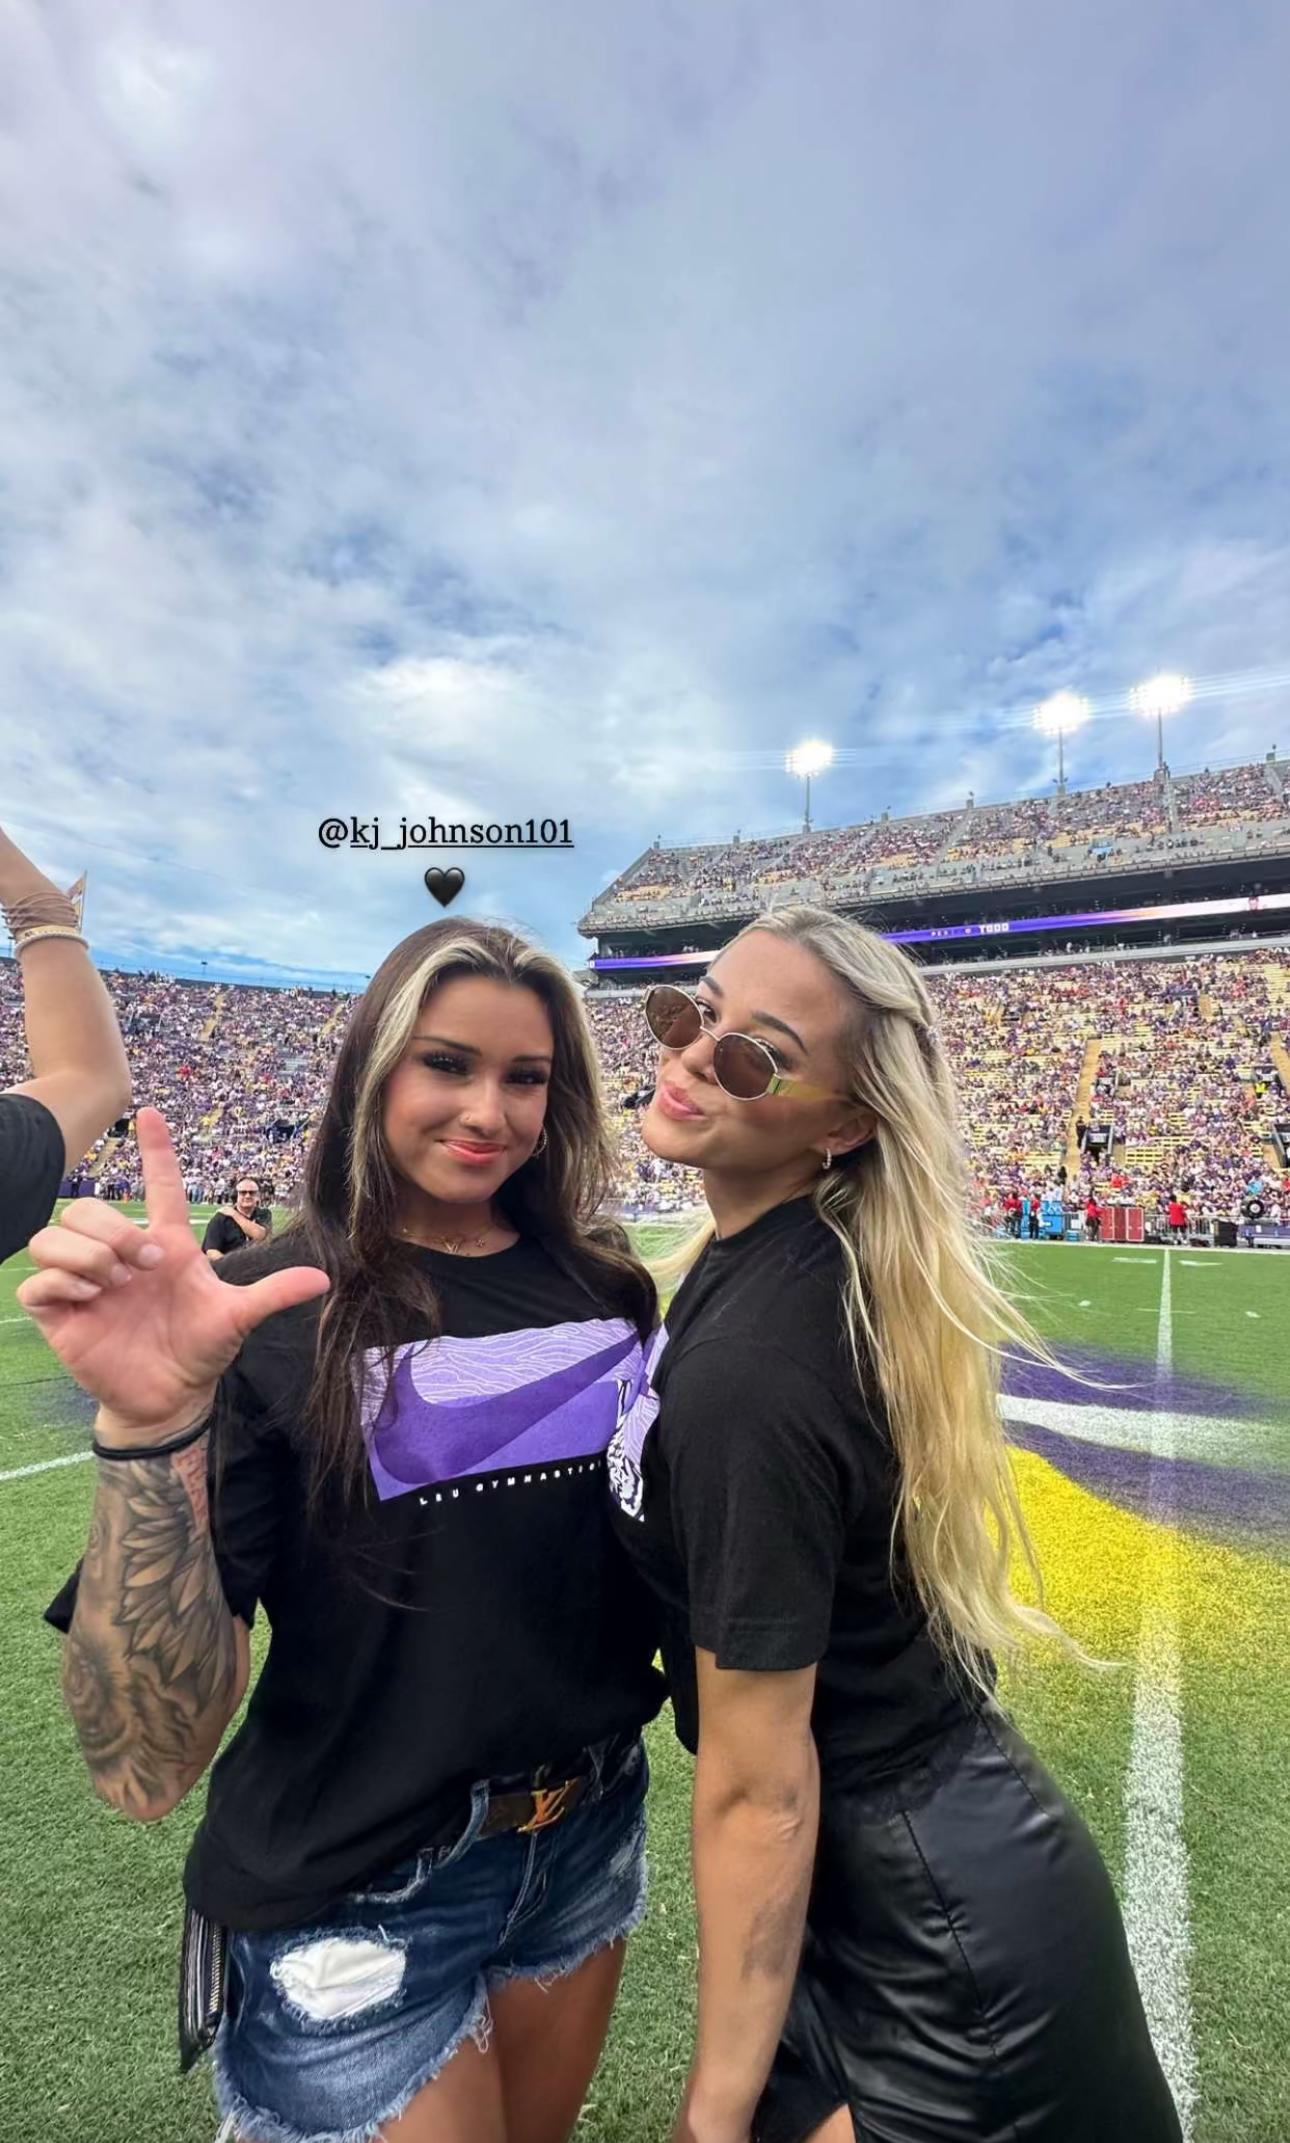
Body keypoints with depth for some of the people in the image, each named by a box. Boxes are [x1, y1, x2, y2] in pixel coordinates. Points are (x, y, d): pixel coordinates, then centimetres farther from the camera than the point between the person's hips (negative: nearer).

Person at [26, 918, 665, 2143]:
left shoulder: (601, 1285, -6)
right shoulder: (271, 1315, -19)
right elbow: (145, 1763, -22)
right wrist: (149, 1428, -36)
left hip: (591, 1833, 5)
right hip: (359, 1896, -5)